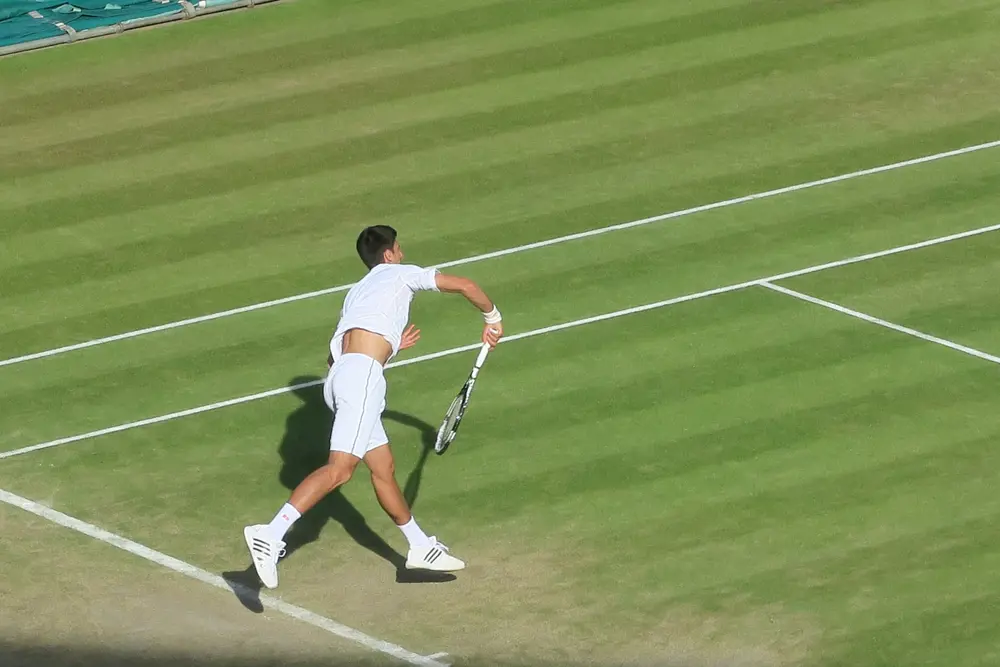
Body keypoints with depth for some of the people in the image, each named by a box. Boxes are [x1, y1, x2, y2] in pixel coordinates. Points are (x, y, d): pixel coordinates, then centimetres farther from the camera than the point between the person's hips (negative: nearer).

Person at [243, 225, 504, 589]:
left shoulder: (356, 292, 32)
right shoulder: (402, 274, 14)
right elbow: (465, 286, 13)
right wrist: (492, 318, 30)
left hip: (339, 374, 9)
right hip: (361, 375, -9)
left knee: (384, 469, 17)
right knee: (340, 467, -20)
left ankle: (421, 548, 26)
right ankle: (271, 534, -34)